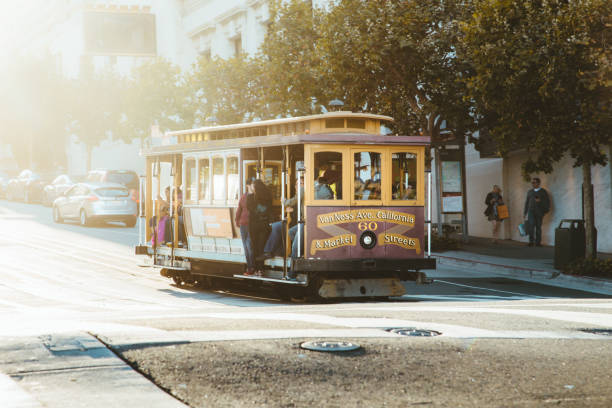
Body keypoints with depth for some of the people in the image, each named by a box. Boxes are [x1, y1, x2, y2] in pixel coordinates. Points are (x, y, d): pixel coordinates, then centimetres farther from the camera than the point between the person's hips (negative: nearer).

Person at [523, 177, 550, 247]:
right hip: (531, 211, 1)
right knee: (531, 225, -15)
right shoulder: (530, 192, 14)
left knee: (538, 227, 0)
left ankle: (538, 242, 7)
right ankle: (531, 241, -16)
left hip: (539, 212, -1)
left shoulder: (543, 192, 5)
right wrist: (525, 212, 14)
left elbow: (547, 202, 3)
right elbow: (527, 202, 17)